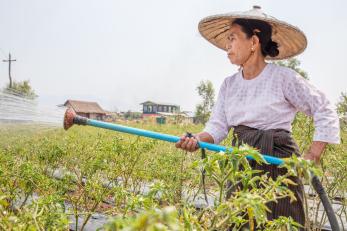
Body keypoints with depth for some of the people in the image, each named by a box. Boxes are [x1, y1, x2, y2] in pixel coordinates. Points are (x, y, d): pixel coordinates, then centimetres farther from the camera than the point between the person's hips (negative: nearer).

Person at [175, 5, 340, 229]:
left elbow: (325, 111, -3)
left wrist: (312, 157, -11)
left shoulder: (284, 77, -7)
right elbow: (218, 126, 2)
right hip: (241, 164, 5)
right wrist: (198, 139, -19)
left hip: (278, 163, -5)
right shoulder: (229, 84, 8)